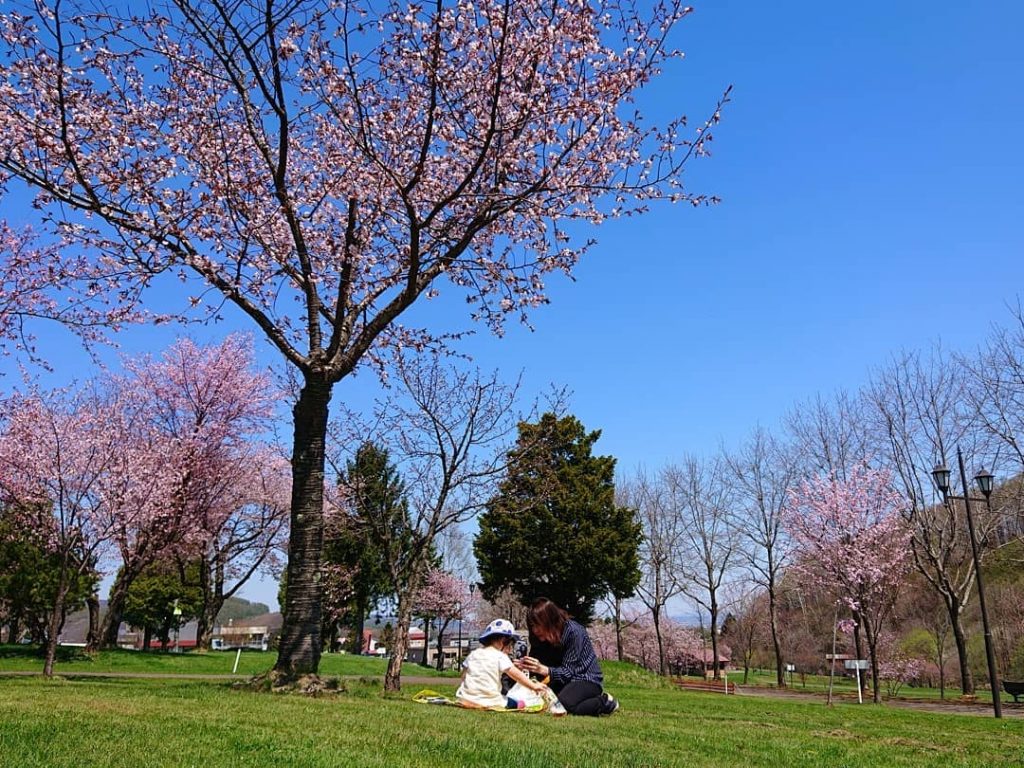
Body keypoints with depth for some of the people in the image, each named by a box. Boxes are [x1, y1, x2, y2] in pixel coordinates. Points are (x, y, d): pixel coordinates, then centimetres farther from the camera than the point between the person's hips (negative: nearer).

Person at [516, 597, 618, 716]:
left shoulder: (573, 632, -23)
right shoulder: (539, 638, -4)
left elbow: (568, 672, -25)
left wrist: (544, 670, -42)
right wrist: (525, 667, -28)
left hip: (586, 679, -8)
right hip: (562, 680, 8)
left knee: (563, 703, -33)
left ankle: (605, 702, -6)